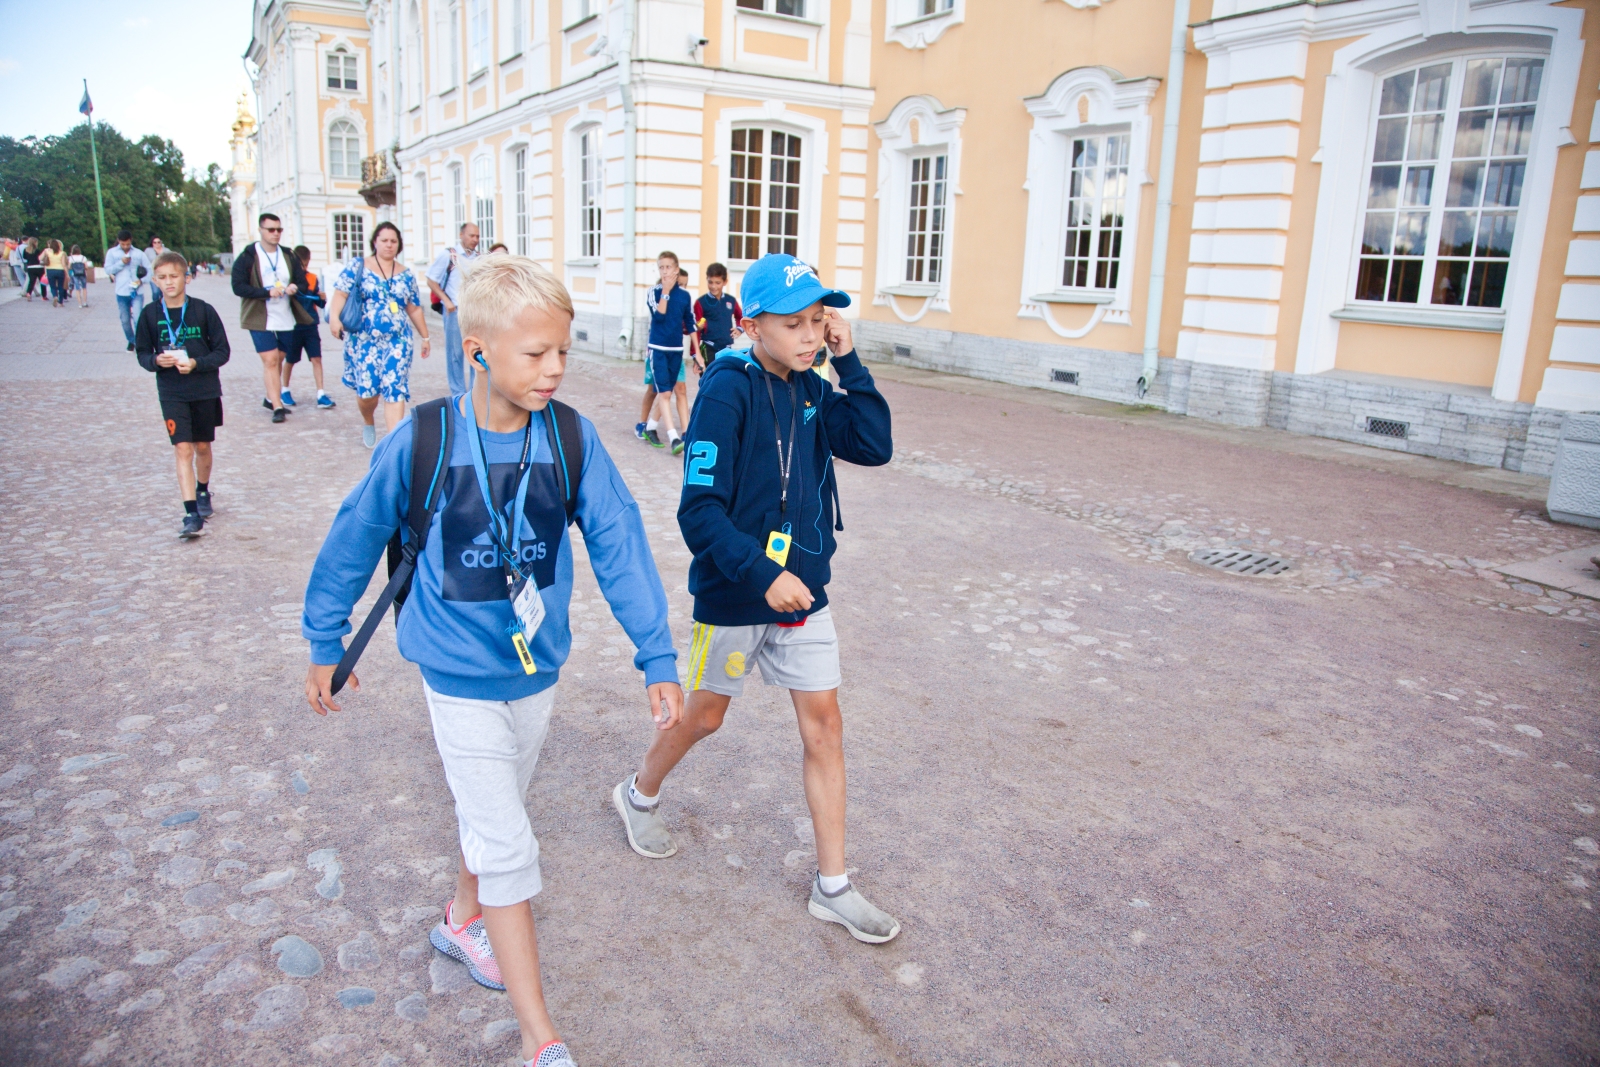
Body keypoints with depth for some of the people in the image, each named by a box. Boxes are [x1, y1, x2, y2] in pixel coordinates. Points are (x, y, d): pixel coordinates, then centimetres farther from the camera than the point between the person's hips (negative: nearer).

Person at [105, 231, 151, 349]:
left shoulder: (139, 253, 2)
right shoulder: (112, 252, 4)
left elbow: (149, 270, 5)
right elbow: (108, 270, 0)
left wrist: (142, 280, -12)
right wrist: (121, 262, -12)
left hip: (137, 292, -2)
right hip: (121, 292, 2)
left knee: (137, 318, -14)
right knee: (125, 320, 10)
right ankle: (131, 341, 26)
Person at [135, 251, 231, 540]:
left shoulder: (203, 310, -7)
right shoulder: (150, 314, -2)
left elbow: (222, 352, -4)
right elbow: (143, 353, 6)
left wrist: (196, 363, -19)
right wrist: (156, 360, -16)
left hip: (205, 389, 0)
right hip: (172, 393, 0)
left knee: (202, 446, 15)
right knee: (183, 450, -9)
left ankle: (203, 492, 41)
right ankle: (192, 514, -12)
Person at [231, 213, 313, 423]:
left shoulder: (289, 256, 7)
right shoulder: (247, 257, -6)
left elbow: (302, 281, 9)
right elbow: (238, 287, -13)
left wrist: (296, 288, -15)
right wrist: (267, 292, -25)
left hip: (286, 319, 5)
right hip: (260, 320, -5)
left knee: (278, 360, 15)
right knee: (270, 360, -10)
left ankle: (270, 398, 31)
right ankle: (277, 407, -10)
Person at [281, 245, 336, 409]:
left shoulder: (313, 279, 4)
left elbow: (319, 303, 7)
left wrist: (322, 299, -14)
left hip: (311, 326, 2)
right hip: (293, 326, -2)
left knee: (316, 358, -5)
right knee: (290, 360, 11)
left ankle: (321, 395, -5)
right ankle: (285, 391, 30)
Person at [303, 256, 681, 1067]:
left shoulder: (571, 438, -13)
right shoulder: (422, 441, -18)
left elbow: (617, 543, -10)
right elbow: (356, 537, -4)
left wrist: (657, 656, -12)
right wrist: (326, 642, 5)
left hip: (536, 666, 4)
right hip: (460, 673, -3)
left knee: (494, 814, 25)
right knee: (506, 847, -2)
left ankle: (463, 919, 53)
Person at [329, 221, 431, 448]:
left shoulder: (406, 275, 11)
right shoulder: (358, 267, 3)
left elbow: (414, 309, 16)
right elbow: (341, 294, -6)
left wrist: (425, 337, 17)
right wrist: (334, 317, -23)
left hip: (398, 342, 2)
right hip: (364, 340, -1)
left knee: (395, 391, -6)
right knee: (367, 390, -1)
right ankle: (368, 423, 31)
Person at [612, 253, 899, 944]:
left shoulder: (810, 392, 2)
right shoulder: (726, 393, -18)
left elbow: (874, 447, -8)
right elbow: (700, 511, -21)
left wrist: (849, 364, -11)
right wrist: (762, 573, -30)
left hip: (803, 587, 6)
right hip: (733, 592, -5)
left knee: (824, 725, 6)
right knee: (706, 714, 15)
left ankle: (832, 888, 19)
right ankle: (639, 795, 47)